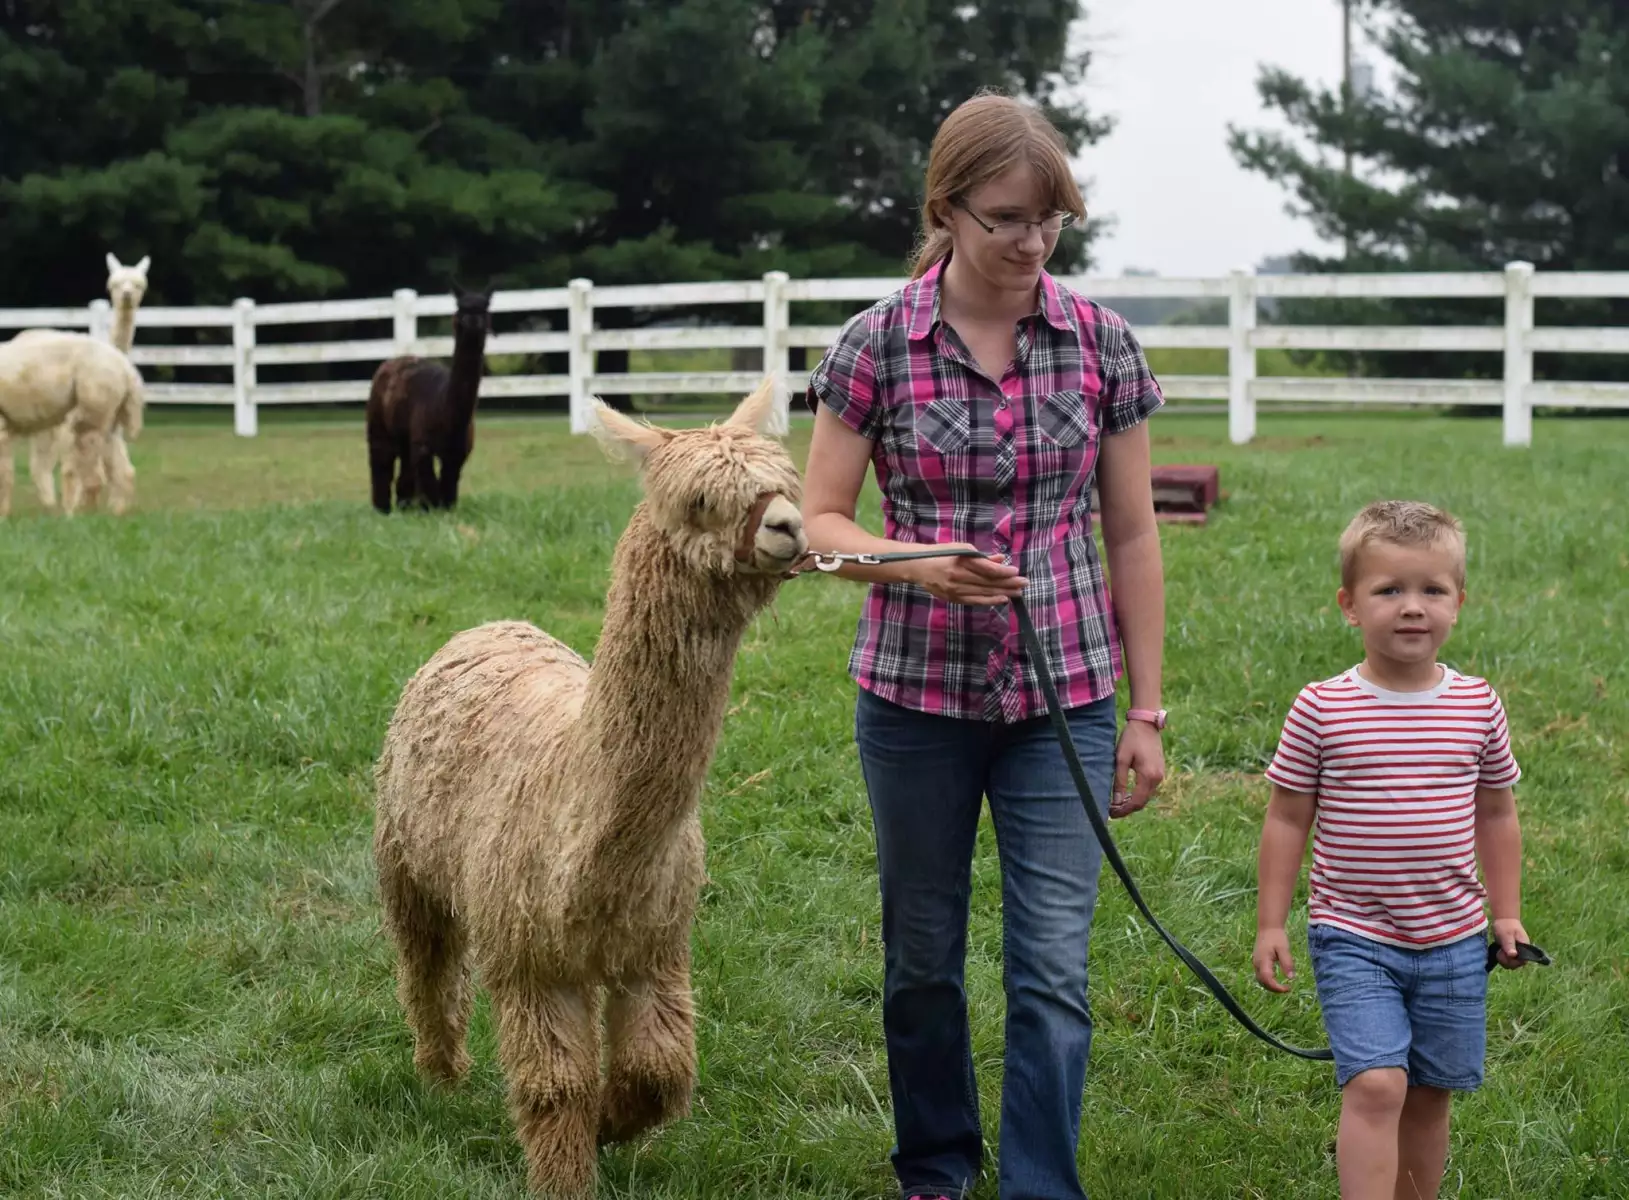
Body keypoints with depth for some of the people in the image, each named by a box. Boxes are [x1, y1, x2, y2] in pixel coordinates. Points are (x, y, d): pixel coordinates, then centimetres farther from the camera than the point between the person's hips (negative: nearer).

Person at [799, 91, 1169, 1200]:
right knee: (922, 960, 14)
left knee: (1054, 970, -5)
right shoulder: (878, 345, -6)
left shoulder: (1101, 342, -2)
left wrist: (1146, 711, 2)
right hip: (915, 694, 0)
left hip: (1061, 696, 0)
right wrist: (915, 564, -23)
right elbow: (821, 521, -3)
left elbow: (1132, 536, 3)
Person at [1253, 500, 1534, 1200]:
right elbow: (1287, 820, -1)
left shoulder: (1477, 707, 0)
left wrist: (1507, 913, 13)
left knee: (1429, 1093, 12)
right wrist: (1269, 924, -1)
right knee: (1376, 1084, -16)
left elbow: (1496, 813, 13)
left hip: (1452, 942, 3)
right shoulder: (1321, 709, -8)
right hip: (1354, 939, -3)